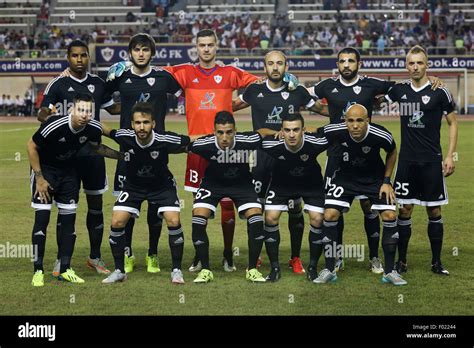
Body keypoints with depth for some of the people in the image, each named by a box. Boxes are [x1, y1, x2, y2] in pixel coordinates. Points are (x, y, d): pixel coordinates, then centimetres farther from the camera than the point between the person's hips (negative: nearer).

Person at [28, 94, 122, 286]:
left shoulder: (94, 128, -16)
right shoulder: (54, 125, -31)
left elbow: (96, 146, 9)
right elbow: (31, 146, -16)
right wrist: (39, 178, -15)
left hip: (68, 171, 5)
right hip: (45, 169, -4)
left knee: (69, 218, 3)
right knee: (42, 218, -10)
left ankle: (64, 269, 12)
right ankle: (38, 271, -2)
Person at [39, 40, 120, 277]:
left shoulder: (98, 83, 9)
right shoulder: (58, 84, -3)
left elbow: (112, 108, 23)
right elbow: (41, 114, -5)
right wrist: (48, 115, -27)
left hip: (93, 152, 4)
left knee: (96, 204, 9)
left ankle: (95, 257, 20)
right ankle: (61, 259, 9)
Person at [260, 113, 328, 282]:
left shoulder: (316, 143, -35)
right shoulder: (272, 145, -34)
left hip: (311, 183, 0)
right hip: (281, 183, 1)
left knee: (317, 219, -13)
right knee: (270, 218, -12)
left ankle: (313, 267, 6)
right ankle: (275, 268, 2)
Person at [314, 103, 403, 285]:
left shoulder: (381, 136, -28)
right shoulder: (335, 131, -29)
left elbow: (392, 152, -4)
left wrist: (387, 181, -5)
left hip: (375, 178, 0)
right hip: (345, 176, 0)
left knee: (390, 216, -11)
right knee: (329, 214, -13)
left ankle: (389, 272, 4)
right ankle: (329, 270, 1)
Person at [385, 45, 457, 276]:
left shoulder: (440, 92, -4)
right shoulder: (399, 90, 4)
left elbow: (453, 123, 2)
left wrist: (450, 156, -4)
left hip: (431, 161, -2)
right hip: (407, 161, 3)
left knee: (434, 211, 3)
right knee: (404, 209, 4)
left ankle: (436, 262, 12)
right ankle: (401, 261, 13)